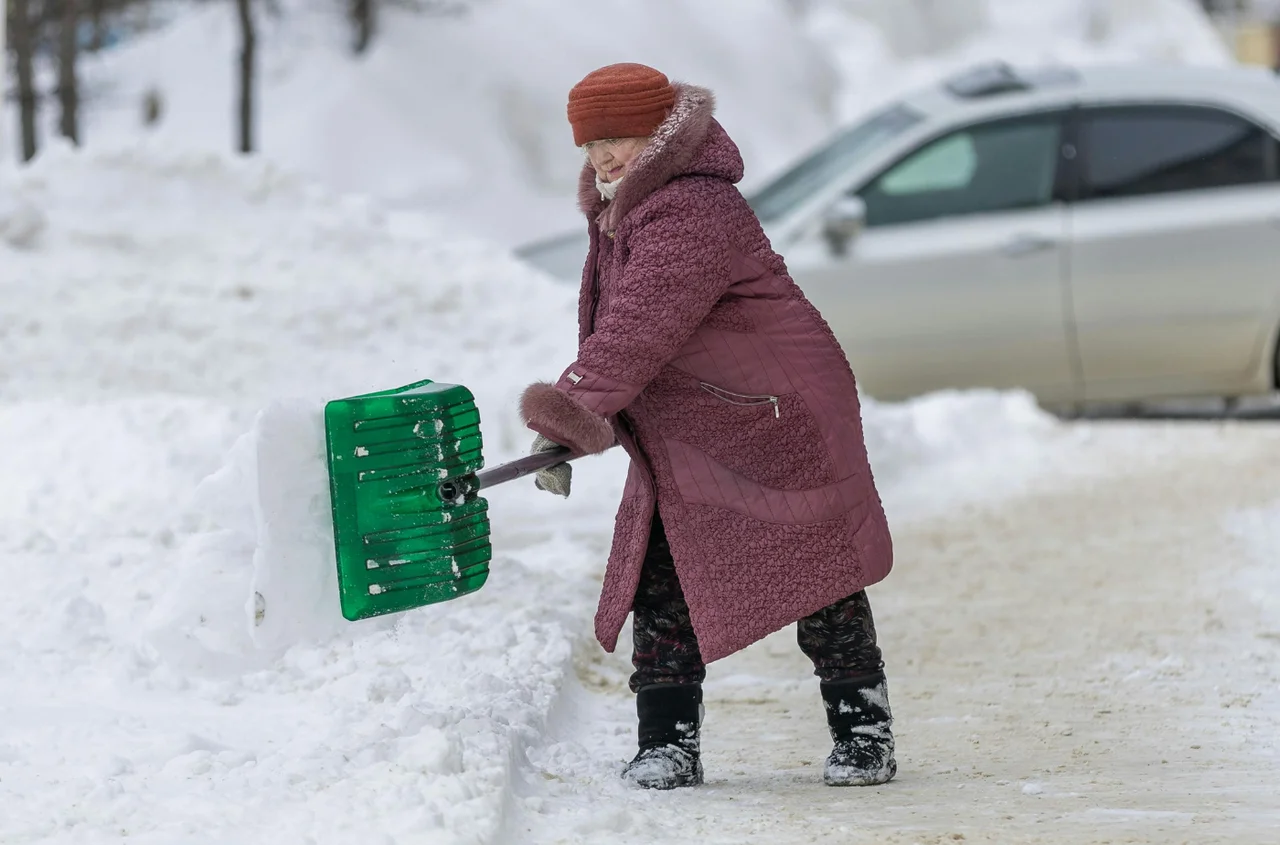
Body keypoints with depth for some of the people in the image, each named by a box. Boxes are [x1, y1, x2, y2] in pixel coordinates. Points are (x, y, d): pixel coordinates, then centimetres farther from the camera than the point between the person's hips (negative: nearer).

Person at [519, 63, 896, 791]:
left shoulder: (692, 211, -23)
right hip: (680, 443, 10)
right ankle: (669, 744, 5)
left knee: (816, 570, 0)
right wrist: (574, 419, 13)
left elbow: (640, 327, -31)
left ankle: (865, 732, 11)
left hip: (778, 417, -10)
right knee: (662, 582, 1)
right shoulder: (624, 214, 12)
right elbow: (609, 327, 20)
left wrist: (572, 410, -35)